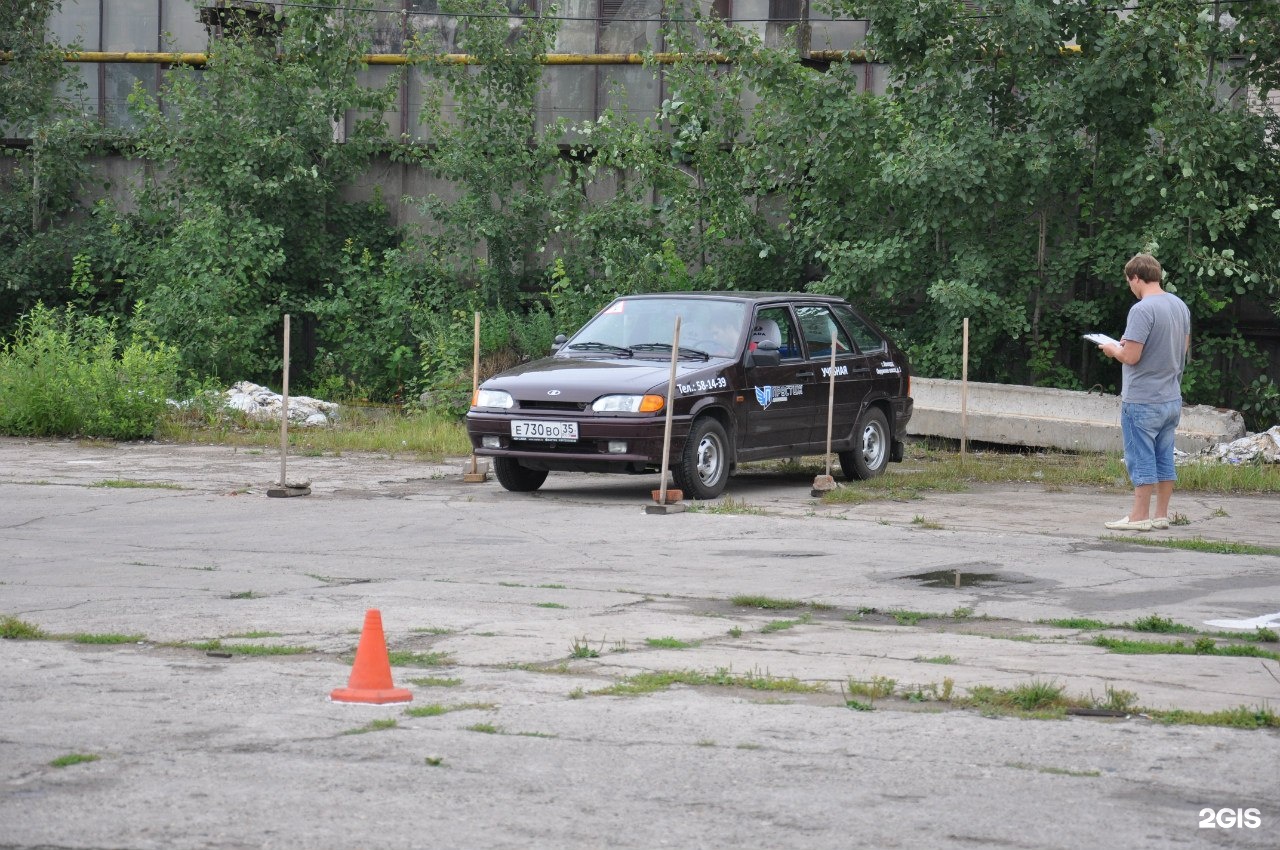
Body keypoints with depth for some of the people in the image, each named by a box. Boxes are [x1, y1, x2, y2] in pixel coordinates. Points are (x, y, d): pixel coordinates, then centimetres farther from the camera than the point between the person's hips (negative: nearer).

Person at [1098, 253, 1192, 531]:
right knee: (1164, 459, 12)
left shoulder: (1142, 310, -19)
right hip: (1172, 398, 8)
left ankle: (1139, 516, 2)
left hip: (1142, 401, -8)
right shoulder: (1180, 305, 7)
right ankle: (1161, 515, 17)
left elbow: (1131, 356, -22)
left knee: (1141, 459, -1)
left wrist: (1113, 349, 0)